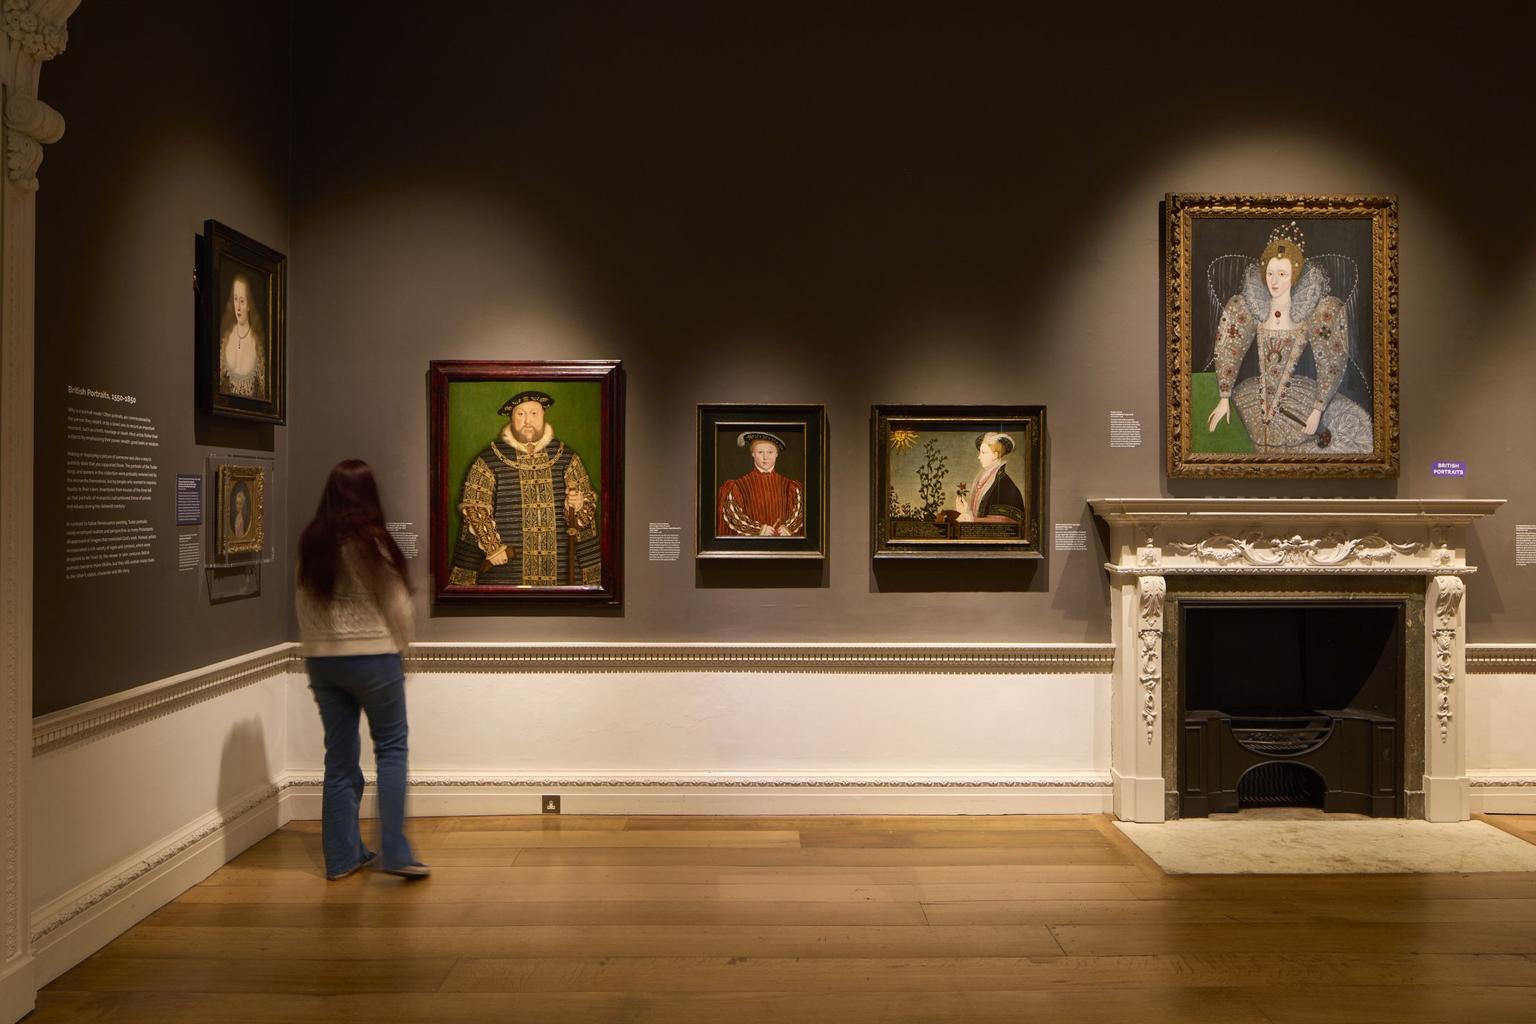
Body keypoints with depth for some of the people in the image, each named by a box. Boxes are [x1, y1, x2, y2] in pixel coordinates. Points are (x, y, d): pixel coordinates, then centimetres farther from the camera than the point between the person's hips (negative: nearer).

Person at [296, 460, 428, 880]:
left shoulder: (311, 542, 2)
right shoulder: (372, 541, -12)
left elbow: (304, 605, 9)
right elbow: (397, 605, -6)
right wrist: (398, 647, 11)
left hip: (322, 658, 5)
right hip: (372, 656, -5)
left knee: (340, 755, 12)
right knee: (390, 748, 7)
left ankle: (342, 855, 18)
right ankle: (394, 852, 1)